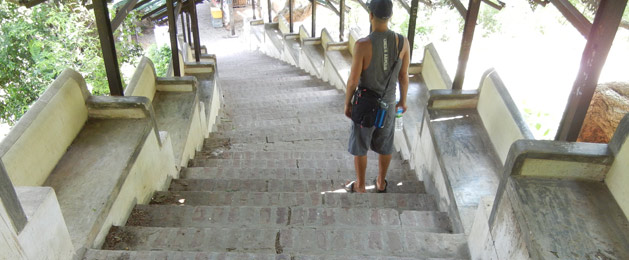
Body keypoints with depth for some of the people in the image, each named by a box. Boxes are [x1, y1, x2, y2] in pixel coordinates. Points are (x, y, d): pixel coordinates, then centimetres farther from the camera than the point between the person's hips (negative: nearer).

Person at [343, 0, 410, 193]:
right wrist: (403, 99, 12)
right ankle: (381, 182, 39)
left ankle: (360, 186, 31)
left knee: (359, 146, 16)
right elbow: (404, 75, -5)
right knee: (384, 144, 22)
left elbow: (353, 79, -21)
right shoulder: (402, 41, -15)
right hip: (387, 103, 4)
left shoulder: (363, 45, -28)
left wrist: (347, 103, -4)